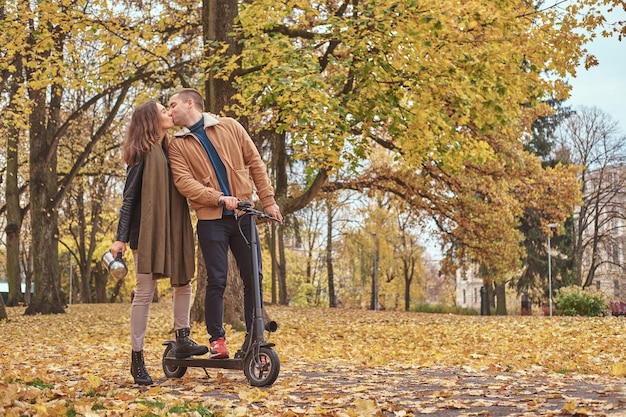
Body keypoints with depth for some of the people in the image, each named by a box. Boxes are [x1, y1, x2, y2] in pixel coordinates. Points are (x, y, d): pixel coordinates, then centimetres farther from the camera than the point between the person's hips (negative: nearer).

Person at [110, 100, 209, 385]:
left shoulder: (170, 149, 13)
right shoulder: (142, 153, -7)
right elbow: (129, 197, -9)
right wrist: (121, 237, -13)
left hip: (173, 230, 7)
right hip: (147, 230, -7)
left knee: (183, 282, 9)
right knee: (145, 292, -5)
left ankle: (182, 340, 19)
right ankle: (137, 358, 2)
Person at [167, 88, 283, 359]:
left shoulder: (229, 127, 8)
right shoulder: (178, 144, 6)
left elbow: (255, 162, 9)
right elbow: (183, 182, -7)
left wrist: (267, 200, 3)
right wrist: (219, 197, -20)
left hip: (243, 214, 1)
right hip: (211, 218, -1)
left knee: (253, 278, 2)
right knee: (216, 281, -2)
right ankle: (216, 339, 12)